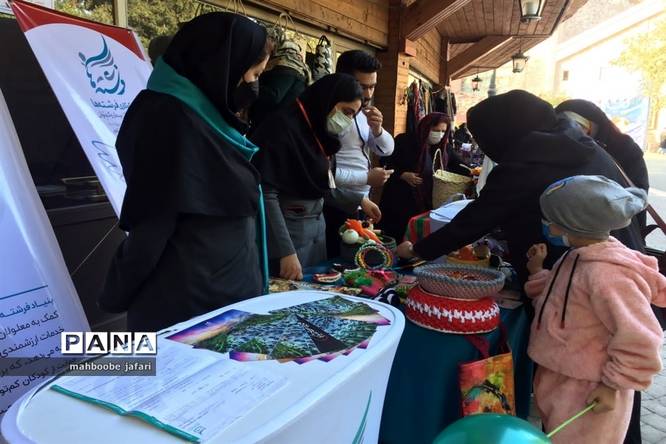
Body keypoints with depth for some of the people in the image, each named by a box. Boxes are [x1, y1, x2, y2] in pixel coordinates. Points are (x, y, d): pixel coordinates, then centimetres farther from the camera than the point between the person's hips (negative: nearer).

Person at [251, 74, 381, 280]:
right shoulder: (283, 126, -17)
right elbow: (267, 194, -21)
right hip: (289, 229, -8)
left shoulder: (320, 131, 9)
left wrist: (360, 200, 15)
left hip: (317, 225, 8)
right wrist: (286, 251, -23)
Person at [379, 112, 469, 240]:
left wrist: (472, 174, -12)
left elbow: (458, 166, 7)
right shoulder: (405, 141, -6)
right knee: (395, 239, 4)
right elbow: (386, 164, -6)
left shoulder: (444, 148, 8)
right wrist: (402, 175, -19)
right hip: (399, 201, -4)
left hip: (428, 205, 4)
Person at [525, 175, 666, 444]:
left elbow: (639, 338, -26)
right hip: (559, 380, 9)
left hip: (588, 392, -9)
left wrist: (613, 385, -18)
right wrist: (537, 271, 2)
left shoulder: (606, 274, -29)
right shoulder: (578, 257, 0)